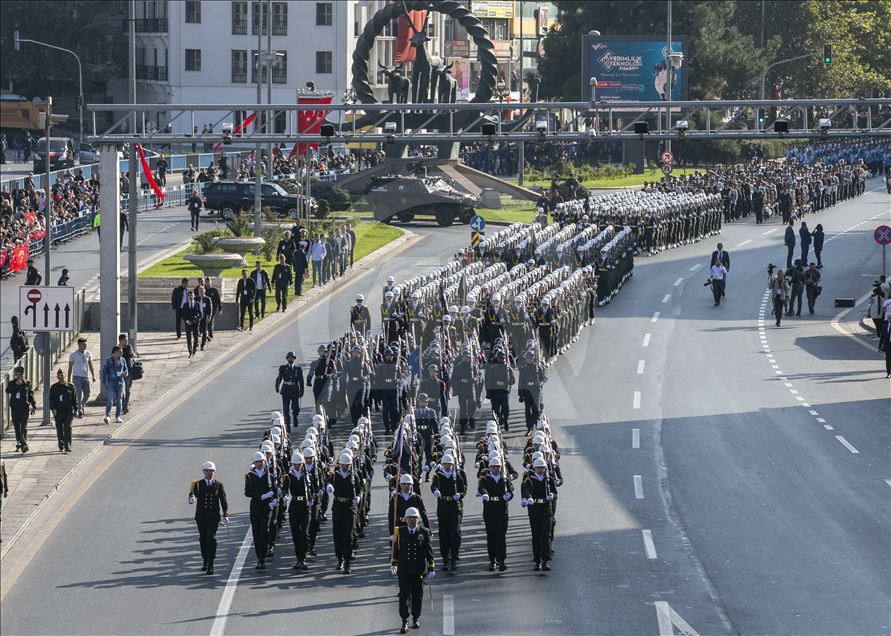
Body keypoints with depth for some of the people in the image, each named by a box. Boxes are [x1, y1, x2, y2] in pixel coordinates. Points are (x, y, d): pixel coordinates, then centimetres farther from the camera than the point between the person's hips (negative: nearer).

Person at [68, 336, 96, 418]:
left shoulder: (88, 354, 6)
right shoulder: (73, 355, -3)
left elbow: (90, 365, 12)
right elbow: (70, 367, 2)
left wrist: (93, 376, 3)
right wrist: (69, 379, 1)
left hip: (86, 377, 4)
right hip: (77, 377, -4)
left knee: (87, 395, 4)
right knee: (79, 395, -8)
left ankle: (81, 406, 31)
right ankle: (80, 411, -2)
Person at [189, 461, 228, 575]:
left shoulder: (218, 485, 4)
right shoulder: (198, 484, 4)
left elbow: (223, 500, 3)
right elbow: (194, 494, -12)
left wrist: (225, 515, -5)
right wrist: (191, 498, -37)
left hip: (213, 517, -1)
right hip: (201, 517, 1)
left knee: (211, 538, -10)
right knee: (203, 539, 8)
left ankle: (211, 565, -11)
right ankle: (205, 562, 22)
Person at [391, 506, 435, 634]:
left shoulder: (424, 532, -1)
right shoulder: (400, 532, 0)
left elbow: (429, 551, 1)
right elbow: (396, 549, 10)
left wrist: (431, 568, -1)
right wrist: (393, 564, 13)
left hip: (419, 570, 0)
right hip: (404, 570, 0)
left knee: (417, 595, 9)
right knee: (404, 595, -5)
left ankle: (416, 618, 26)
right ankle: (404, 622, -3)